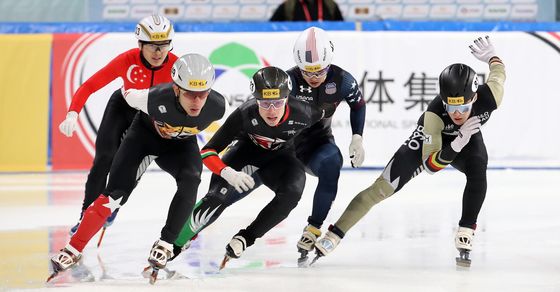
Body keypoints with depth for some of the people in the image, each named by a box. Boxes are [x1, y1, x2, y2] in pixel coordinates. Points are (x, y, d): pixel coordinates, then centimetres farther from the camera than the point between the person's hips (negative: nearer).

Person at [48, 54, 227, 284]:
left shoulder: (217, 106, -33)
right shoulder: (156, 99, -40)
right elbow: (131, 96, -15)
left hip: (181, 143, 2)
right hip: (146, 132, -2)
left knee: (190, 181, -28)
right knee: (116, 191, -12)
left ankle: (165, 244, -16)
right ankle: (74, 248, -4)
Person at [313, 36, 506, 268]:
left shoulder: (488, 97, -36)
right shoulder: (434, 113, -42)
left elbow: (499, 71, -13)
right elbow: (430, 164, -38)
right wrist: (458, 143, -52)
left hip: (467, 137, 2)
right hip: (430, 141, -2)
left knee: (478, 170, -32)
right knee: (382, 188, -9)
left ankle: (465, 235, -20)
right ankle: (334, 235, 0)